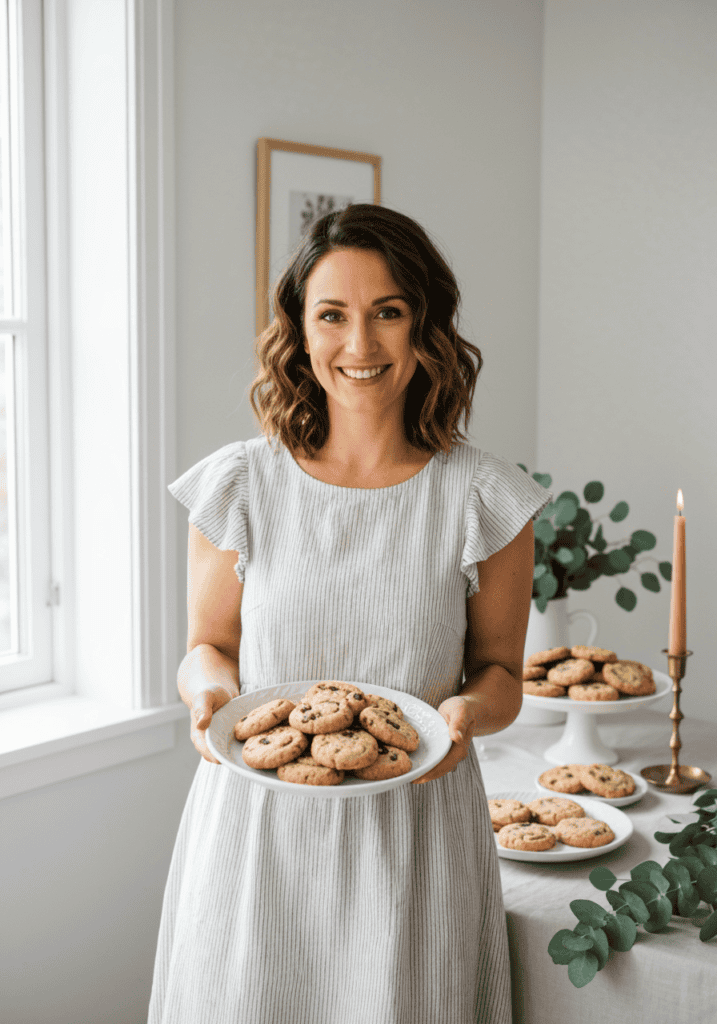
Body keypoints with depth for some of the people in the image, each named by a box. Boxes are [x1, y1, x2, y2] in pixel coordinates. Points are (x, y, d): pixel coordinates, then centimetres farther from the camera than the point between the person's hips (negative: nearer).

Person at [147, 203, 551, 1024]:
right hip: (256, 831, 1)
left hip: (415, 838, 0)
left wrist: (469, 711, -17)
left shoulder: (484, 499, -5)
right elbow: (209, 645, 7)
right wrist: (211, 693, -15)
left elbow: (500, 670, 5)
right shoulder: (237, 487, -4)